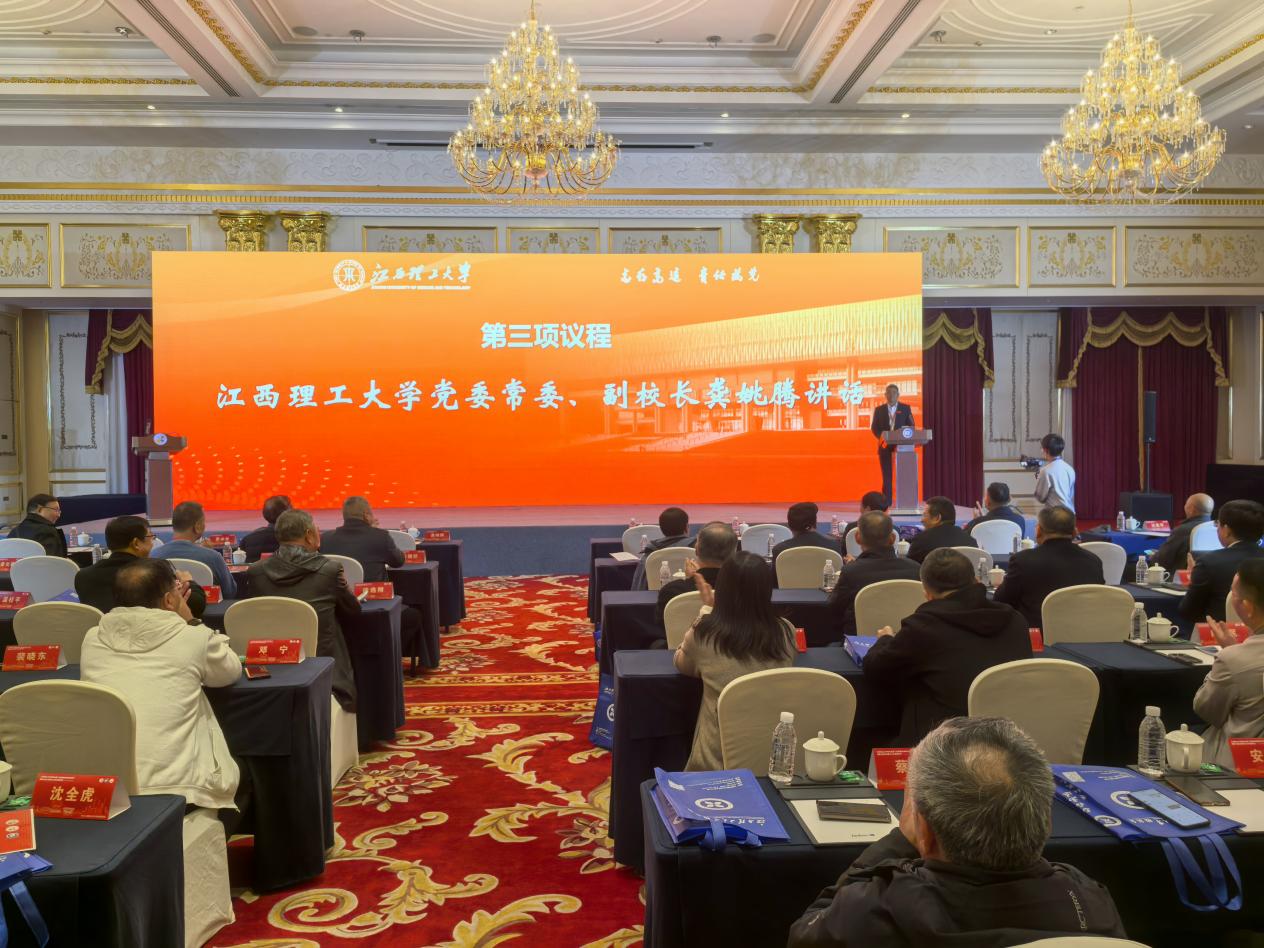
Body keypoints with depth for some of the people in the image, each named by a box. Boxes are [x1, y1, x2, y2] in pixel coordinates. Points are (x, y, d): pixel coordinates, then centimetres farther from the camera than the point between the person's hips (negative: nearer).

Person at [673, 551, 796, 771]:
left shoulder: (704, 634, -14)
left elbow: (682, 664, 11)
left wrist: (707, 609, 14)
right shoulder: (786, 633, -6)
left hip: (717, 760, -3)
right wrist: (714, 608, 21)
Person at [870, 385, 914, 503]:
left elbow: (911, 426, 5)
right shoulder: (879, 409, 9)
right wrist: (881, 436, -13)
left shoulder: (906, 408, 7)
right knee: (886, 475, -1)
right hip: (885, 446, 0)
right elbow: (874, 427, 6)